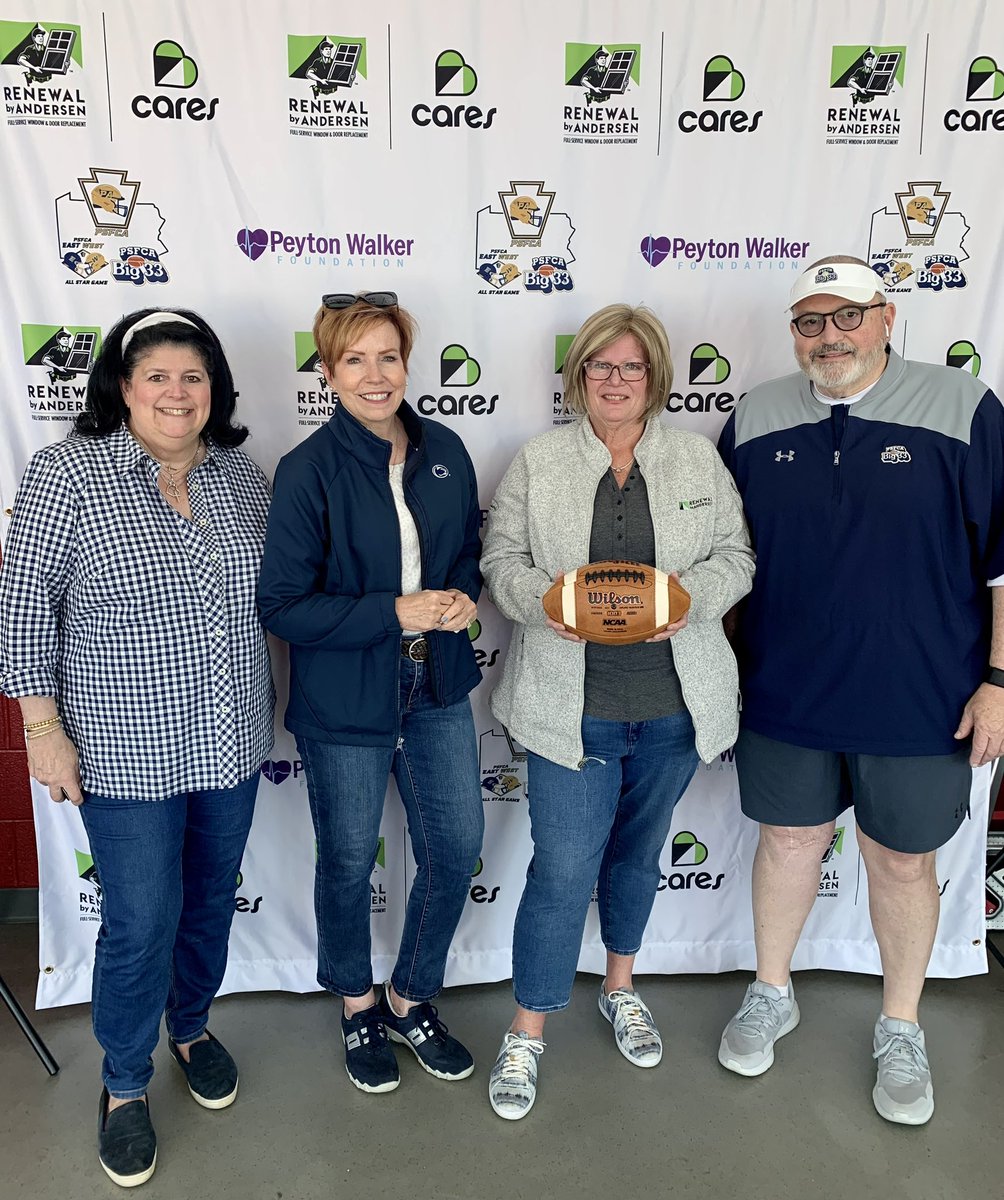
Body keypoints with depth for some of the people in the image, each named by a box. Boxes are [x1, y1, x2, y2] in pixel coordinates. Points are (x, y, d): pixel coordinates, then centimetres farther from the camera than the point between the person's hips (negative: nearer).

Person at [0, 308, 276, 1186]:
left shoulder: (241, 474, 2)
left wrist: (268, 703, 13)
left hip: (232, 739, 5)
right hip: (127, 750, -4)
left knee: (212, 898, 19)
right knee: (142, 921, 5)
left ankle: (192, 1026, 46)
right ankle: (125, 1087, 30)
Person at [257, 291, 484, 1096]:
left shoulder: (444, 450, 0)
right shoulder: (309, 472, -14)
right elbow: (283, 606, -15)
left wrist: (465, 597, -10)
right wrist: (395, 612, -23)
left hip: (438, 692, 5)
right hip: (344, 705, -4)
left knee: (457, 849, 11)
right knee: (349, 863, 14)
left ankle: (411, 1000, 38)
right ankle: (358, 1010, 42)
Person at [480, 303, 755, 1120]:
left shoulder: (699, 458, 6)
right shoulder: (538, 462, 2)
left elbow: (735, 554, 5)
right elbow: (502, 560, 1)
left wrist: (691, 597, -15)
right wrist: (546, 600, -19)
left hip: (675, 704, 3)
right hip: (572, 706, -2)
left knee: (638, 850, 20)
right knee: (563, 869, -1)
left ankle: (621, 987, 44)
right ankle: (527, 1034, 19)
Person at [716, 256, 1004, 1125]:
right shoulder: (757, 418, 2)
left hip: (918, 699, -2)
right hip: (785, 693, 2)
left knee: (902, 860, 13)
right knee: (788, 839, 17)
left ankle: (901, 1030, 38)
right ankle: (772, 995, 41)